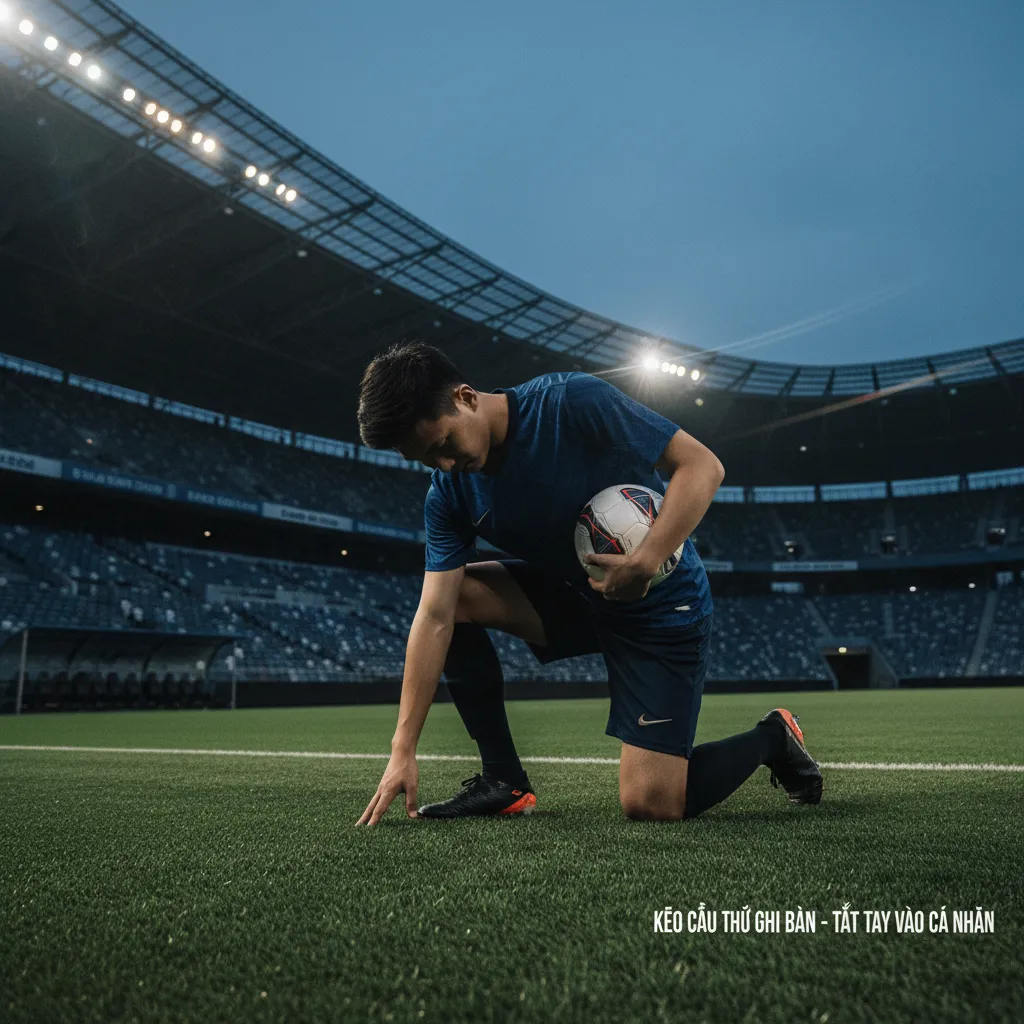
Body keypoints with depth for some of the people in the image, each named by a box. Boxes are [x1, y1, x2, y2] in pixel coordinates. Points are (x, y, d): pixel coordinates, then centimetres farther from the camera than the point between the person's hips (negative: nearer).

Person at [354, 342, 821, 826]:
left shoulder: (573, 403, -25)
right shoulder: (448, 494, -9)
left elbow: (702, 465, -22)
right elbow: (435, 618, -12)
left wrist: (645, 560, -35)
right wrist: (403, 750, -15)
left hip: (660, 605, -6)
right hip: (570, 592, 6)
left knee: (650, 806, -11)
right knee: (450, 596, -12)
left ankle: (770, 737, 19)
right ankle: (504, 780, 0)